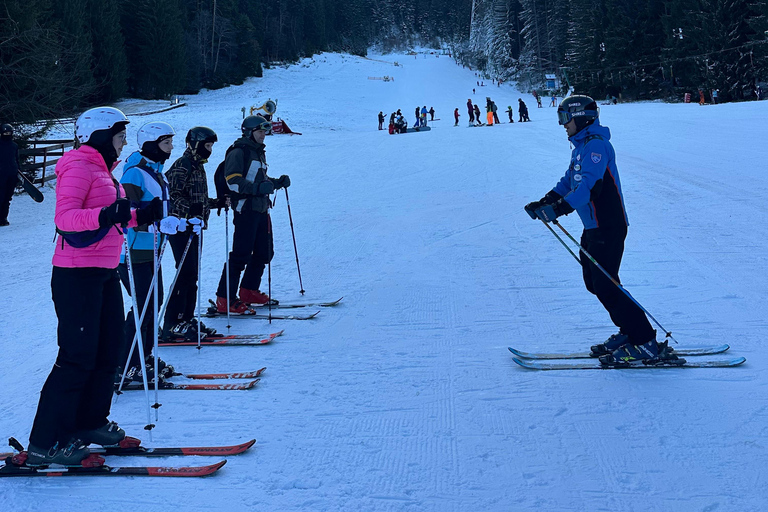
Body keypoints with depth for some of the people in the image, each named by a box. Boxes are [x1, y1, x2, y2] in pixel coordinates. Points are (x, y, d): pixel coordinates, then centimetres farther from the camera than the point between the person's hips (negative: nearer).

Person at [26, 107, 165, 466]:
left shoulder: (101, 169, 19)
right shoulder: (78, 167, -12)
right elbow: (64, 218, -24)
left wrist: (143, 215, 14)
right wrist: (105, 215, -39)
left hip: (104, 273, 10)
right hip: (77, 274, -10)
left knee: (109, 349, 11)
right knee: (78, 356, -9)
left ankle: (90, 423, 24)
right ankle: (45, 443, -3)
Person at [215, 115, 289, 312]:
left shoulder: (259, 152, 20)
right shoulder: (238, 152, -9)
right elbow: (233, 181, -19)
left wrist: (277, 183, 13)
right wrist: (257, 188, -29)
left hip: (261, 209, 9)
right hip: (245, 209, -9)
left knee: (264, 252, 13)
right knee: (241, 254, -11)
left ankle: (249, 291, 26)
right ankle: (224, 299, -7)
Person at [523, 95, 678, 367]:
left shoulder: (595, 144, -16)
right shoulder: (582, 146, 16)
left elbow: (590, 185, -29)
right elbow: (569, 182, 21)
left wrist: (560, 208, -37)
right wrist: (544, 202, 9)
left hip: (607, 227, -10)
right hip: (594, 226, 10)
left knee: (605, 286, -10)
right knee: (594, 283, 14)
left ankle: (645, 344, -5)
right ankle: (629, 332, 23)